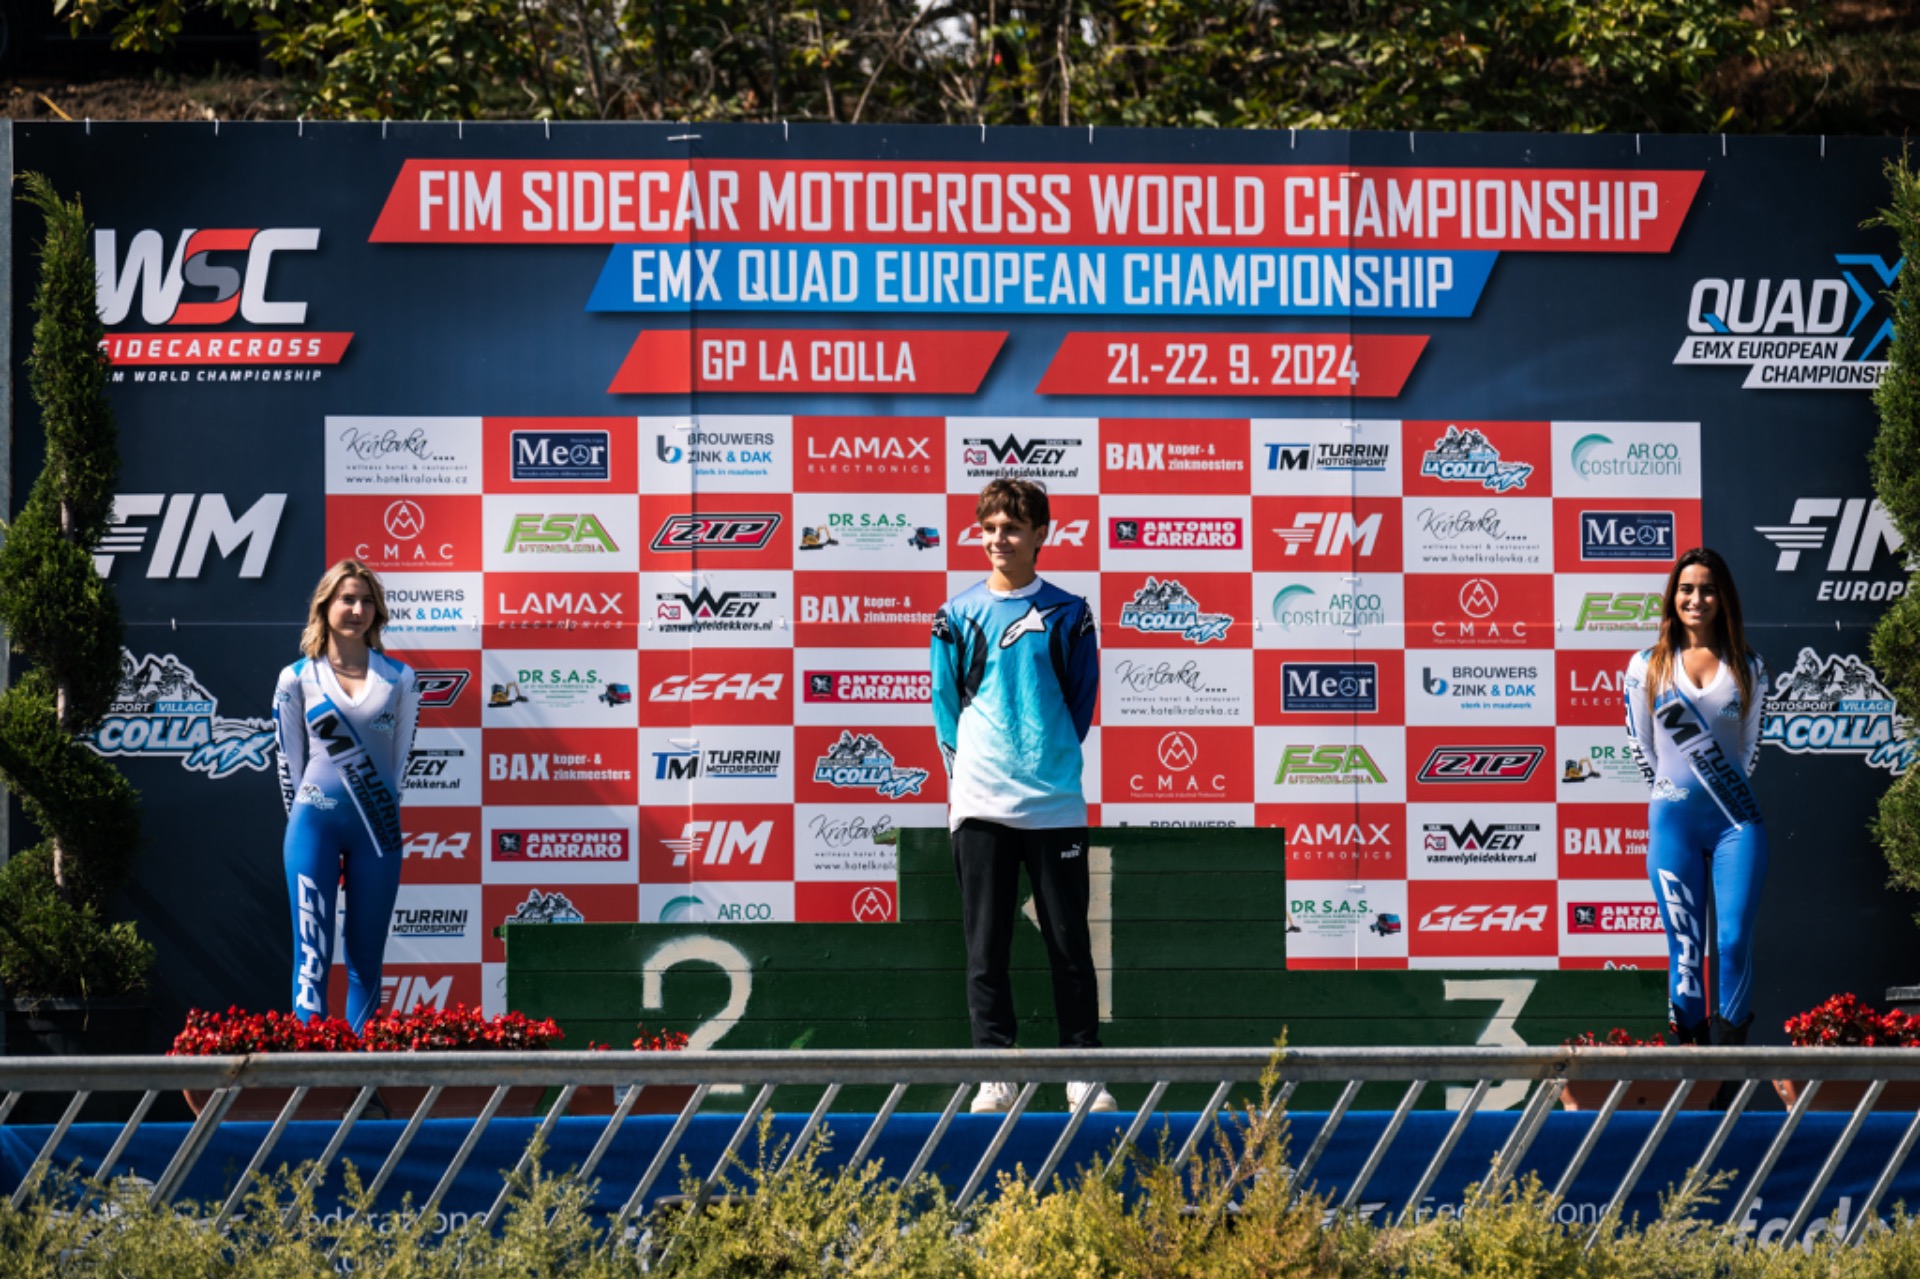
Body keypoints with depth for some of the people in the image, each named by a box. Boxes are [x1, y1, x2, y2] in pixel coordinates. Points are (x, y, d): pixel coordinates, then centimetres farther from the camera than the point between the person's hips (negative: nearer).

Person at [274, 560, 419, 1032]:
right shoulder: (297, 678, 4)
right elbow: (289, 760, 7)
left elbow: (401, 758, 10)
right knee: (312, 955, -7)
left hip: (377, 829, 2)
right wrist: (303, 822, 5)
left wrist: (381, 815, 8)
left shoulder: (398, 678, 7)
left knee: (367, 959, 5)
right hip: (315, 824, -2)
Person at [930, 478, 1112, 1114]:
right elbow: (946, 705, 11)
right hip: (981, 805, 1)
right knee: (986, 949, 1)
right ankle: (995, 1075, 4)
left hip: (1054, 805, -1)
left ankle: (1084, 1074, 9)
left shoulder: (1068, 614, 4)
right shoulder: (956, 615, 6)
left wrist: (1051, 766, 6)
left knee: (1070, 945, 3)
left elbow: (1081, 704, 9)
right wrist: (966, 773, 6)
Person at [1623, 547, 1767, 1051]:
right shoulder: (1647, 665, 4)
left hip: (1736, 820, 1)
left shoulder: (1748, 667, 7)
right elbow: (1639, 746, 10)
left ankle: (1732, 1043, 3)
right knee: (1685, 945, 0)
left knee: (1735, 940, -6)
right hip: (1672, 820, -1)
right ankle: (1689, 1044, 5)